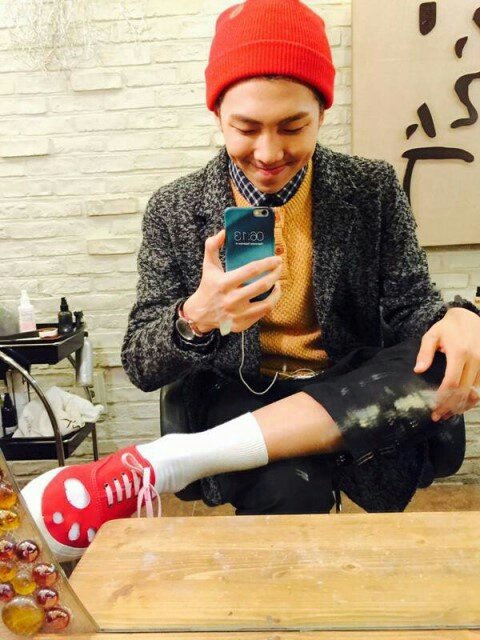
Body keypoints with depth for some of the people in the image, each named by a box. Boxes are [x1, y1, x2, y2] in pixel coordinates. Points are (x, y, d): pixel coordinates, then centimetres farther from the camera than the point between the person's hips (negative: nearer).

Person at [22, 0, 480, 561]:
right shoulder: (174, 211, -3)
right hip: (241, 398, -3)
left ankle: (158, 465, -27)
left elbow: (409, 307, 2)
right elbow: (141, 367, -3)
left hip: (353, 392, 4)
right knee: (288, 488, -37)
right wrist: (196, 318, -26)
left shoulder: (374, 189, 0)